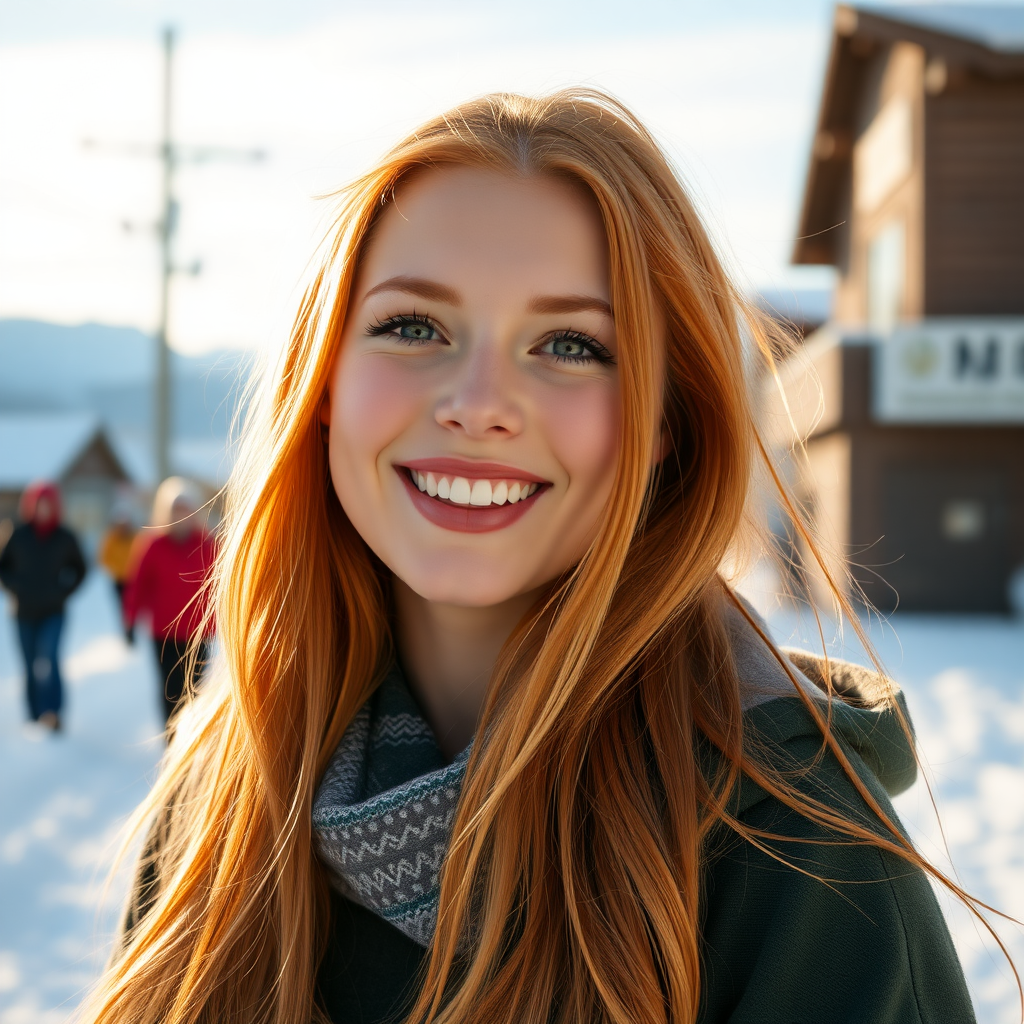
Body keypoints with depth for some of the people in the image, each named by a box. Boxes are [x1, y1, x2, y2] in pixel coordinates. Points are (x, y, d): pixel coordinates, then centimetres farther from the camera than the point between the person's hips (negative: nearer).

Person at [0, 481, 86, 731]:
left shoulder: (65, 538, -3)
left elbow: (79, 569, 12)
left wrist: (65, 590, -2)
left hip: (53, 613, -1)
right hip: (25, 613, 2)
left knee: (49, 659, -20)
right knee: (31, 666, 8)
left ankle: (51, 712, -26)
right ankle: (36, 717, 19)